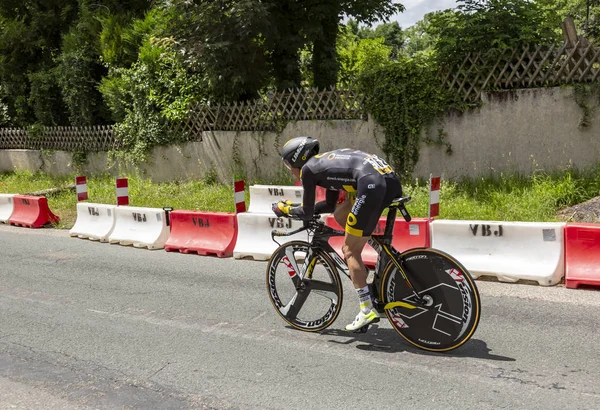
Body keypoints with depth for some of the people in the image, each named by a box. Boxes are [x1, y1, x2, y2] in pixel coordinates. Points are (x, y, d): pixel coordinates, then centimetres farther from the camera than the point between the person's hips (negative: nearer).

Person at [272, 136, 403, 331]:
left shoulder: (308, 169, 9)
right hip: (393, 181, 9)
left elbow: (307, 214, 14)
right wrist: (295, 207, 42)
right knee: (339, 215, 26)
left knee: (350, 251, 3)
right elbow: (330, 205, 39)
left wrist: (285, 209, 31)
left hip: (373, 186, -9)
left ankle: (367, 311, 0)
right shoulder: (326, 161, 32)